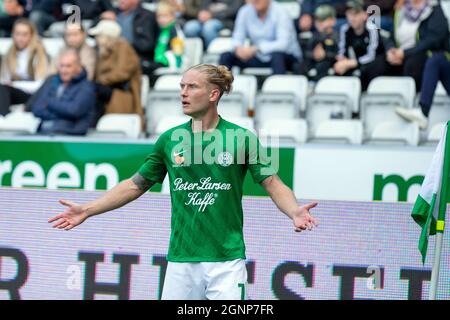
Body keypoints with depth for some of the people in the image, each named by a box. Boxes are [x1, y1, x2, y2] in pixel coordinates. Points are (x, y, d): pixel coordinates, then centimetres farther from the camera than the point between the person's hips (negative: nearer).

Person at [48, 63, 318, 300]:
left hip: (226, 261, -3)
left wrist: (294, 211, -23)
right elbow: (136, 184, 14)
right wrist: (87, 210, 9)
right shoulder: (170, 140, 6)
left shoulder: (242, 139, -3)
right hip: (181, 261, 3)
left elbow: (272, 183, -2)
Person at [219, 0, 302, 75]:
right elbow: (238, 39, 1)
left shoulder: (280, 12, -18)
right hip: (259, 58, 5)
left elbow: (283, 43, -29)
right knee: (226, 56, -12)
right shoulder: (245, 12, -4)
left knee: (277, 55, -39)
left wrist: (255, 49, -39)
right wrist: (238, 48, -25)